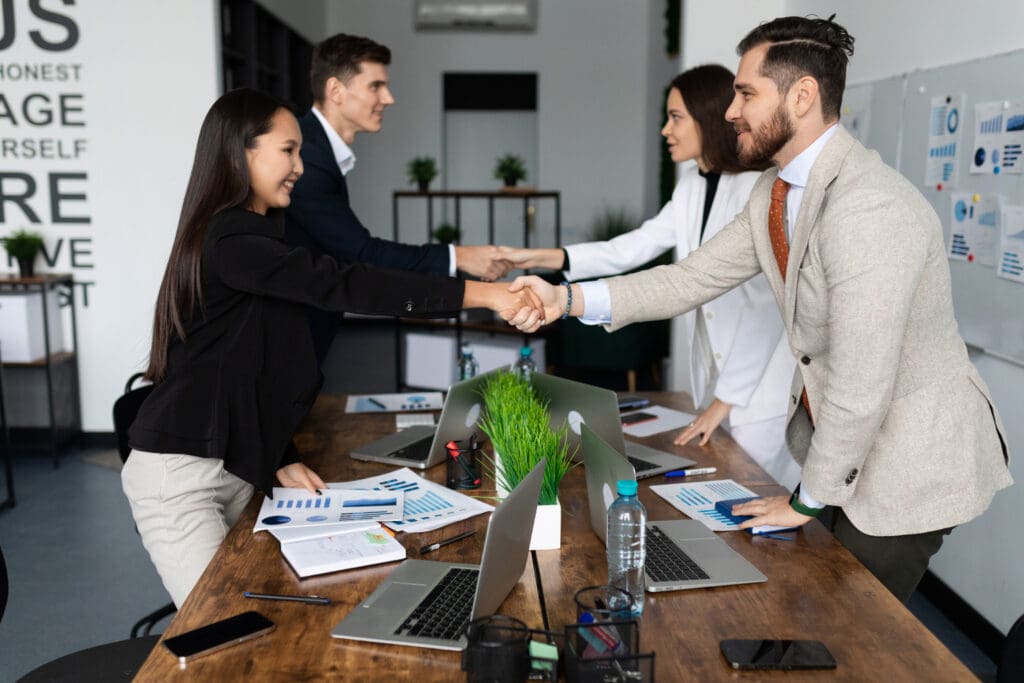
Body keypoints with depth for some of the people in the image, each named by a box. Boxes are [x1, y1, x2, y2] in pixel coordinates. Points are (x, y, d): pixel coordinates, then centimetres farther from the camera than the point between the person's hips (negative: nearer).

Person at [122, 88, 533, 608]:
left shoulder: (253, 235, 13)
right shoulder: (229, 243, -18)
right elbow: (341, 286, -29)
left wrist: (281, 460, 4)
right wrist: (482, 294, -31)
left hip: (234, 467, 9)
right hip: (178, 474, -9)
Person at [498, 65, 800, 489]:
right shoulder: (692, 186, 8)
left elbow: (762, 308, -19)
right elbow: (633, 248, 7)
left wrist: (727, 399, -16)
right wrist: (539, 258, 0)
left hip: (760, 389, -7)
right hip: (718, 381, 7)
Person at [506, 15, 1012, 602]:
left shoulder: (869, 208, -30)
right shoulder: (775, 194, 0)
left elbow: (859, 385, -28)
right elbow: (695, 278, 2)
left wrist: (809, 500, -15)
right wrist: (568, 300, -8)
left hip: (910, 463, -8)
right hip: (842, 439, 8)